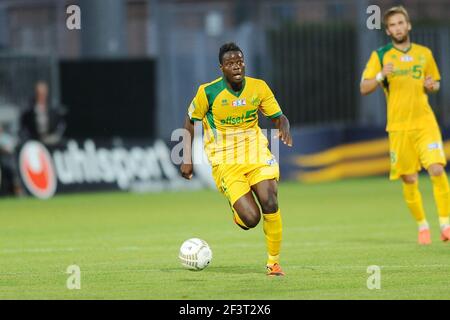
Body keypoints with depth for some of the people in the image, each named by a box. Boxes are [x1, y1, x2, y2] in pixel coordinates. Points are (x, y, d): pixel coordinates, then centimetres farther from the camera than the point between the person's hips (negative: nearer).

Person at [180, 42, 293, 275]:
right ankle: (237, 212, 23)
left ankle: (273, 262, 0)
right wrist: (187, 159, 1)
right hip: (224, 160, -3)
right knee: (251, 219, -17)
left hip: (256, 153, 3)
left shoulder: (259, 88, -2)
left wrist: (284, 128, -17)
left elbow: (279, 117, 8)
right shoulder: (208, 92, -9)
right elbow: (190, 122, 5)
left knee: (270, 204, -19)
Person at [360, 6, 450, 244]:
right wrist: (381, 75, -19)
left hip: (425, 122, 0)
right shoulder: (380, 56, 4)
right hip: (399, 126, 0)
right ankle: (422, 225, 20)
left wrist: (431, 86, -3)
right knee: (409, 180, 3)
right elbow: (364, 88, -1)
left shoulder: (424, 53, 10)